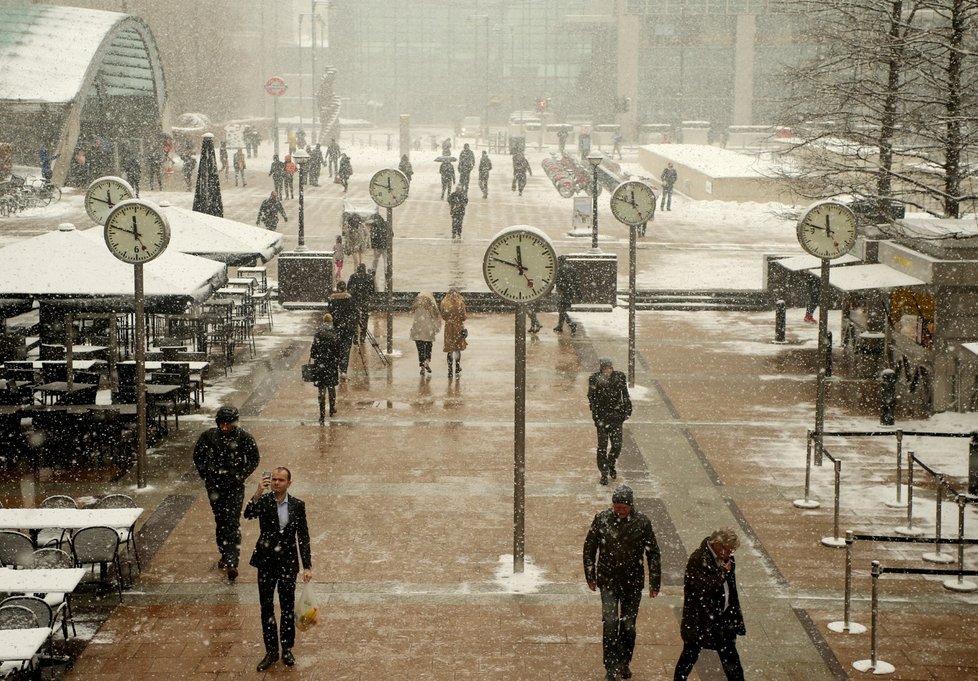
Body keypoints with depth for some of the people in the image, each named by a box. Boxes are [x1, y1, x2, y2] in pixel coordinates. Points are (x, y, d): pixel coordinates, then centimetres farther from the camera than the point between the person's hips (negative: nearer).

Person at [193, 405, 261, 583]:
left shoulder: (243, 437, -10)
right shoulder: (209, 436, -5)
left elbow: (254, 459, 2)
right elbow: (198, 455, 11)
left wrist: (241, 476, -6)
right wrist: (205, 475, 4)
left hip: (234, 485, -3)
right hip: (215, 485, 3)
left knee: (232, 522, -10)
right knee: (220, 521, 12)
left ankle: (231, 563, -16)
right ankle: (225, 555, 28)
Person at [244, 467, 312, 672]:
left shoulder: (297, 506, -2)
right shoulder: (263, 501, -5)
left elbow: (303, 538, 0)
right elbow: (248, 514, -26)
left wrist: (307, 566, -3)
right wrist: (258, 493, -38)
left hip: (288, 563, 0)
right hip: (266, 563, 0)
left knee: (288, 608, 8)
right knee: (266, 608, 7)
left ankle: (287, 650, 22)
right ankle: (271, 651, 18)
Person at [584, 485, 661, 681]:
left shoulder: (642, 522, -9)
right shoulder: (602, 519, -8)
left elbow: (653, 553, -1)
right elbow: (590, 547, 3)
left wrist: (654, 582, -1)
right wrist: (590, 576, 5)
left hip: (632, 582, 1)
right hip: (608, 581, -1)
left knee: (629, 625, 10)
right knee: (610, 624, -8)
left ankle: (624, 663, 28)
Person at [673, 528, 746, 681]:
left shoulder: (726, 559, 3)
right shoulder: (697, 560, -20)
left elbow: (731, 590, 12)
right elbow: (703, 588, -29)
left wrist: (736, 618, 12)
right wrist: (723, 572, -23)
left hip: (722, 619, 6)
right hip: (699, 619, -6)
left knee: (730, 657, 10)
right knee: (689, 656, 9)